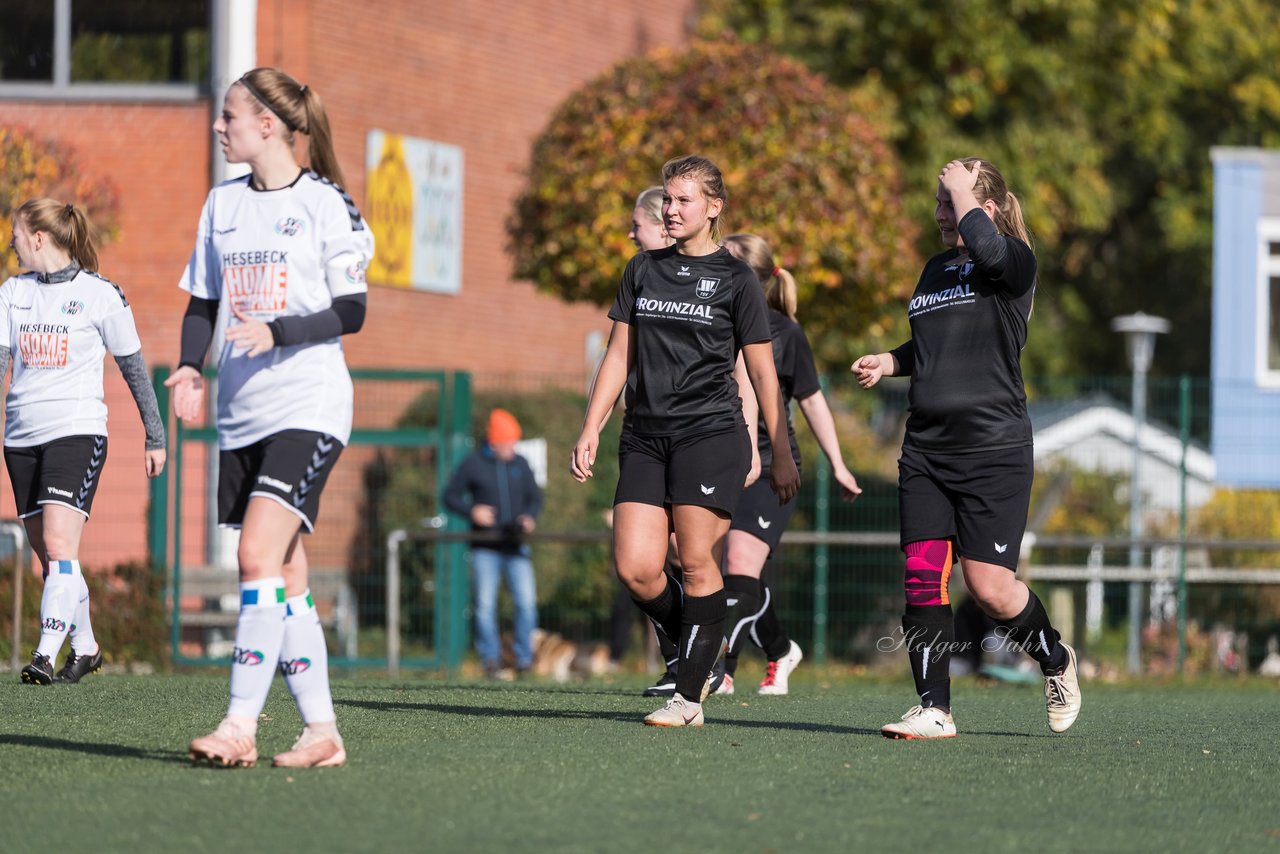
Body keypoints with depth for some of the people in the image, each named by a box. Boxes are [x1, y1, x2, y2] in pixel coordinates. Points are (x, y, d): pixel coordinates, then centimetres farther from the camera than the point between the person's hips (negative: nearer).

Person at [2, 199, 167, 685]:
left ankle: (45, 656, -25)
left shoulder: (100, 294, -3)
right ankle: (85, 647, 25)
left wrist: (155, 436, 7)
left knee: (59, 545, -19)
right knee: (48, 555, 10)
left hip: (77, 431, -6)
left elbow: (133, 367, 4)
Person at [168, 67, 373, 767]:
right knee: (284, 580, 5)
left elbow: (350, 313, -6)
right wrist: (190, 366, -1)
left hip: (308, 405, -6)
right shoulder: (223, 204, 13)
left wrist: (276, 332, -21)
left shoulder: (325, 204, -5)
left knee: (260, 558, -18)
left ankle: (240, 725, -21)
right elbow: (203, 301, 17)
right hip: (242, 414, 6)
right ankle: (322, 731, 10)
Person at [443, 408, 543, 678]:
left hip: (515, 545, 2)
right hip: (485, 547, -2)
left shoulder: (520, 464, 10)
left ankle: (524, 656, 4)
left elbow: (535, 497, 18)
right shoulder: (472, 463, 1)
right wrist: (472, 511, -14)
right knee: (485, 604, -6)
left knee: (527, 601, -8)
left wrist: (530, 517, -4)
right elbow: (450, 496, 4)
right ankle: (491, 659, 3)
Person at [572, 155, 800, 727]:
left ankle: (689, 696, -3)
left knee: (697, 564, -9)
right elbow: (619, 355, 16)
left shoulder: (735, 279, 2)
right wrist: (591, 429, 8)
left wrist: (782, 456, 2)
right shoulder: (644, 270, 14)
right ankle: (702, 649, 17)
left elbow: (762, 373, 3)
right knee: (635, 568, -8)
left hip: (710, 433, -4)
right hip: (645, 437, 4)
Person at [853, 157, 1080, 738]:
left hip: (992, 449, -7)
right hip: (926, 448, 7)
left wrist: (962, 187, -15)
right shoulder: (936, 270, 17)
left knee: (990, 587, -8)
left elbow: (983, 244, -31)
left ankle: (1056, 663, 19)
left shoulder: (1014, 263, -6)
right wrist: (888, 362, 13)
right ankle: (934, 710, 0)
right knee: (921, 578, -5)